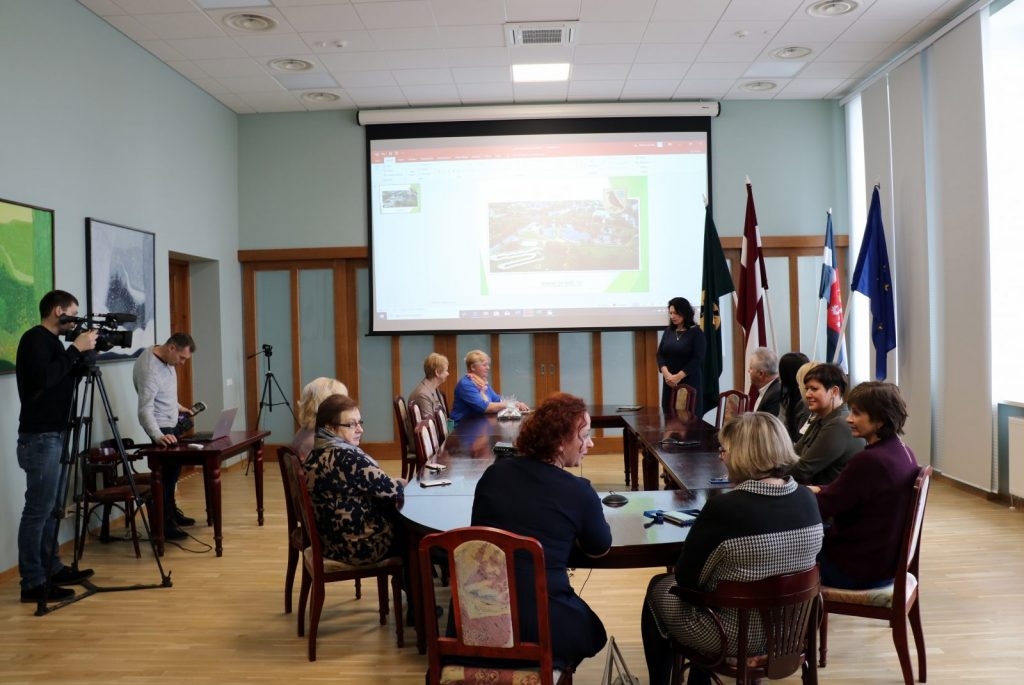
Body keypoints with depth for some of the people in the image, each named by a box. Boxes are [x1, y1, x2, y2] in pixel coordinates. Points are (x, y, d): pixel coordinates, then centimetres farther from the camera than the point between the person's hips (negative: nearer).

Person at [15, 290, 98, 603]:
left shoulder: (50, 340, 15)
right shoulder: (35, 338, -12)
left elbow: (63, 377, 16)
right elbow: (43, 379, -25)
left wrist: (82, 353, 4)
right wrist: (76, 349, -20)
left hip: (53, 436, 10)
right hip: (40, 438, -10)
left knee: (51, 507, 14)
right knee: (38, 510, -7)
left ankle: (52, 569, 23)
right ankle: (33, 583, -3)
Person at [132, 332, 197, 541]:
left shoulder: (164, 358, 0)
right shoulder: (149, 369, -28)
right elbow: (145, 409, -35)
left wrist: (177, 407, 21)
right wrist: (158, 436, -46)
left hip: (170, 423, 10)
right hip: (162, 428, -10)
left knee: (174, 468, 19)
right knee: (168, 471, -9)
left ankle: (171, 511, 33)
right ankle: (166, 524, -4)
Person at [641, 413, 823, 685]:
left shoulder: (723, 509, -29)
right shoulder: (808, 500, -10)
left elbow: (685, 579, -17)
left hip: (731, 637, -6)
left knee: (658, 587, 22)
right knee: (700, 583, 32)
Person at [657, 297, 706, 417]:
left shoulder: (696, 332, -3)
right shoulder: (668, 331, 11)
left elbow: (697, 359, -11)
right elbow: (660, 354, 5)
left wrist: (679, 376, -17)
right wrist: (666, 373, -12)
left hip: (689, 382, -4)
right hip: (669, 382, 4)